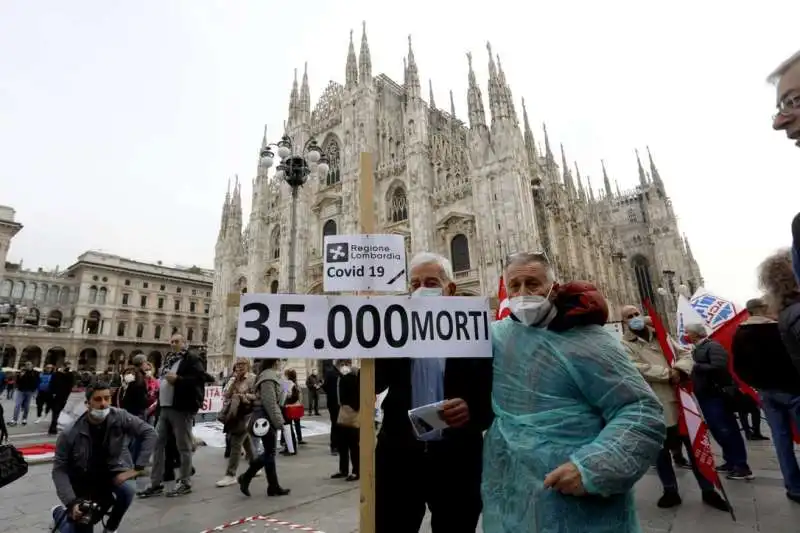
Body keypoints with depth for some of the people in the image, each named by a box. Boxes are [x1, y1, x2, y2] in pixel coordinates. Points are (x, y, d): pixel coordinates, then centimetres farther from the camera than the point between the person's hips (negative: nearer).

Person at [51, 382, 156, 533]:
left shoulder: (120, 417, -21)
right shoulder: (70, 434, -21)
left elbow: (149, 434, -19)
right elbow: (59, 469, -15)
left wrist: (138, 467, -24)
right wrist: (71, 503, -24)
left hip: (109, 473, 1)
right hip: (81, 480, 0)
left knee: (126, 491, -29)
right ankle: (60, 513, 33)